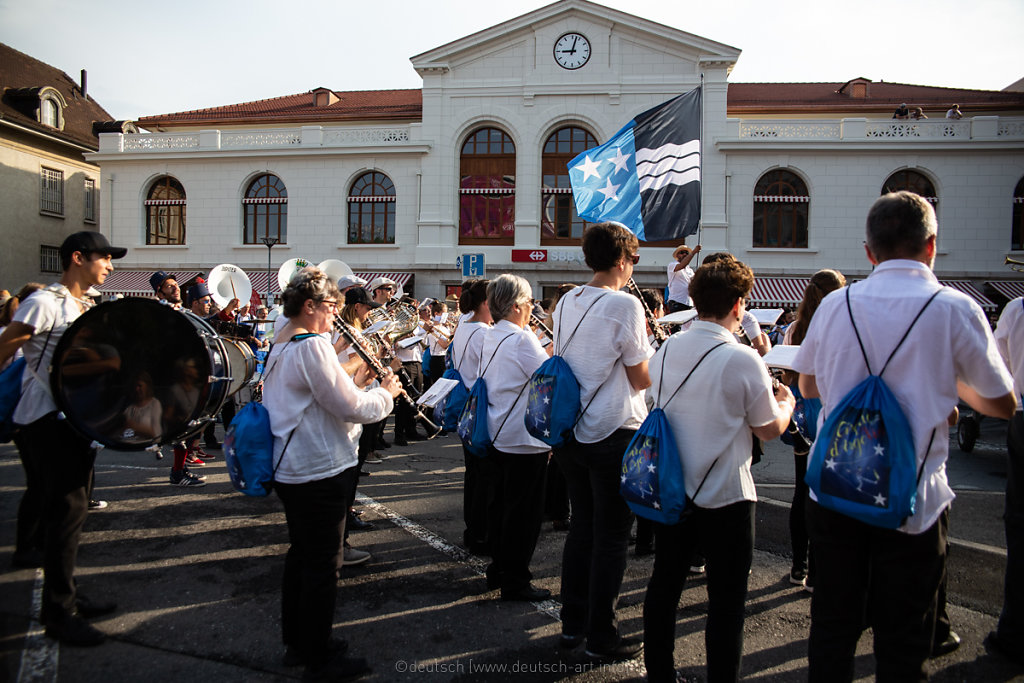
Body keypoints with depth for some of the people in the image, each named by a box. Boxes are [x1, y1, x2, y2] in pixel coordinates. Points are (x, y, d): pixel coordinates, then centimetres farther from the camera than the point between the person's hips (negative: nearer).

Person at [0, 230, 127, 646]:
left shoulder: (87, 309, 15)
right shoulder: (45, 303, -12)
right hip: (48, 421, -9)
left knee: (72, 509, 15)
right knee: (67, 510, -6)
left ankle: (67, 597, 28)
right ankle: (58, 612, 6)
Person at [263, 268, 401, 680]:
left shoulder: (280, 350, 12)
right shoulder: (313, 347, -20)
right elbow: (352, 409, -21)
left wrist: (355, 382, 9)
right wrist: (386, 393, -4)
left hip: (290, 470, 10)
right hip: (321, 471, -10)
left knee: (301, 554, 20)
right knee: (322, 565, 2)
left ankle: (296, 643, 34)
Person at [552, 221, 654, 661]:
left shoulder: (565, 303, 7)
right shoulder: (625, 305, -15)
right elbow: (642, 378, -12)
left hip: (570, 429, 7)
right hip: (613, 434, -7)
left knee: (581, 526, 18)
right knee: (611, 537, 5)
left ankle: (572, 623, 29)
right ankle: (601, 637, 17)